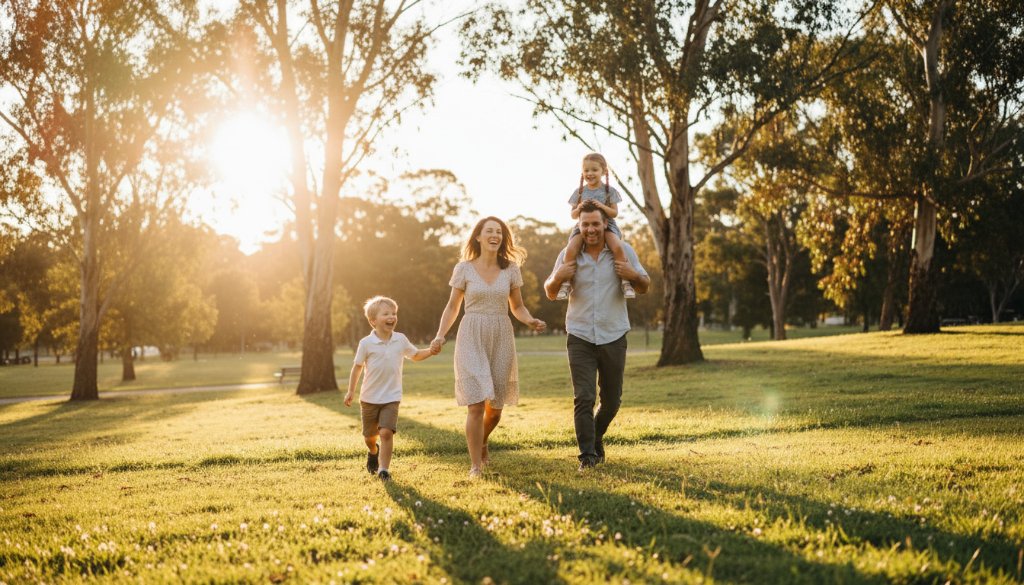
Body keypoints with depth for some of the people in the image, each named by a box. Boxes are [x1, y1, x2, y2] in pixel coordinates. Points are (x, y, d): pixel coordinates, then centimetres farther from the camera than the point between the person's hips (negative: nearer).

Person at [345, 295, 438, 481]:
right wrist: (351, 391, 0)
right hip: (369, 398, 0)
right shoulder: (366, 343, -11)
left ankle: (384, 468, -7)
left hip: (391, 398, 0)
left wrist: (430, 351, -6)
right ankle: (373, 452, 49)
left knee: (386, 432, -18)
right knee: (370, 436, 15)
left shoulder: (401, 340, -3)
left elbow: (415, 355, 13)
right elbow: (357, 366, -1)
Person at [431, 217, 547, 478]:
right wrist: (440, 335, -8)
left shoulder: (511, 269, 4)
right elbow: (453, 307, 5)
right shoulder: (464, 268, -1)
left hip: (501, 339, 3)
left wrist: (531, 321, -9)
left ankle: (480, 442, 41)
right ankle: (476, 465, -1)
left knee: (495, 407, 10)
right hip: (472, 339, -3)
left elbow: (517, 307, 12)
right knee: (476, 405, -11)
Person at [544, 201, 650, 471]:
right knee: (583, 398, -11)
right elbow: (550, 294, 9)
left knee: (611, 400, 11)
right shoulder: (569, 254, 0)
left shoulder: (623, 251, -1)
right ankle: (587, 455, -5)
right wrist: (557, 277, -14)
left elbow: (644, 288, 6)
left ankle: (596, 435, 38)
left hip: (613, 337, 1)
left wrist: (632, 275, -17)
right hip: (580, 337, -1)